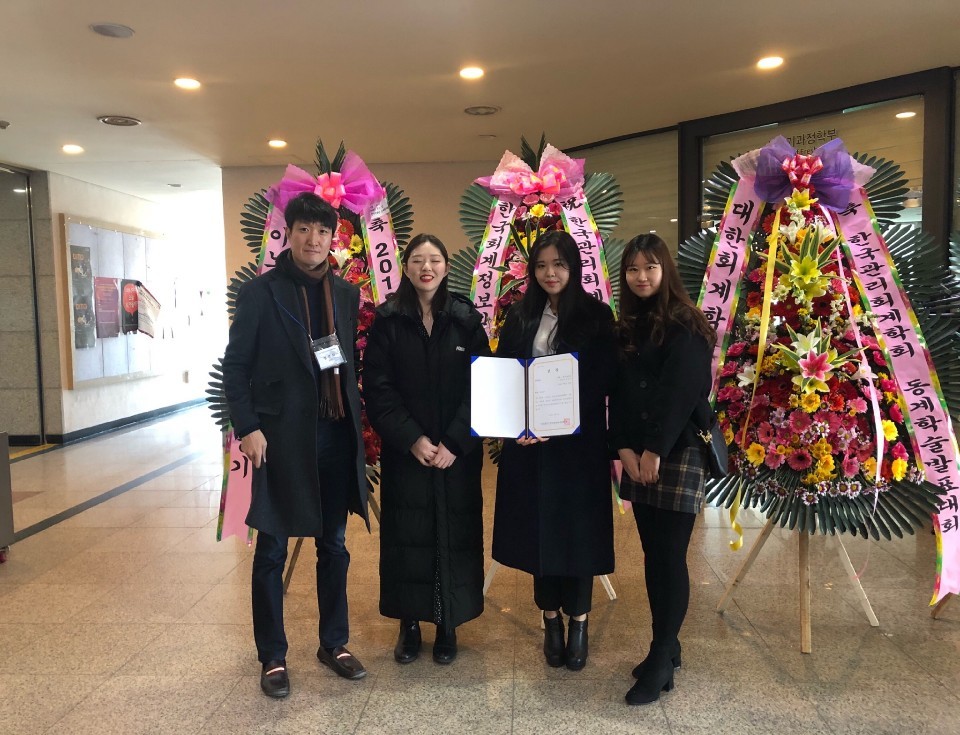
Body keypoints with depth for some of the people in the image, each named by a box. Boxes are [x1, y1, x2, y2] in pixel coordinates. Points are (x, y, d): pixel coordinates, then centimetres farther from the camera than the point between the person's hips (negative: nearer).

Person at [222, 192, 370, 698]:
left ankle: (333, 644, 30)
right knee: (272, 551, 7)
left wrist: (355, 421, 3)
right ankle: (272, 656, 23)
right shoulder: (260, 293, -4)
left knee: (334, 546, 14)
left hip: (336, 436, 4)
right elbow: (235, 366, -4)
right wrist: (247, 427, -12)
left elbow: (350, 364, 10)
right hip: (282, 439, -4)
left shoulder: (345, 294, 8)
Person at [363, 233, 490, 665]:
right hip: (404, 452, 0)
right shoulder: (387, 321, 0)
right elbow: (377, 388, -5)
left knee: (454, 535, 6)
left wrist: (455, 444, -13)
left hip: (458, 454, 1)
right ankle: (409, 624, 22)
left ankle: (448, 625, 22)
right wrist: (412, 439, -14)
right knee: (406, 536, 6)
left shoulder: (466, 319, 1)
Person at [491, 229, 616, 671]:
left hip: (578, 443, -3)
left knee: (576, 529, 5)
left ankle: (578, 622, 22)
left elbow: (600, 383, -9)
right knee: (537, 527, 9)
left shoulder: (597, 316, -3)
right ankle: (551, 618, 26)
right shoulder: (521, 316, 8)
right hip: (527, 442, 3)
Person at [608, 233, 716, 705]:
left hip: (678, 454, -6)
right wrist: (623, 448, -5)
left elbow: (680, 393, -15)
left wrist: (655, 451, -16)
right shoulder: (627, 328, 12)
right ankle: (666, 647, 24)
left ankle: (661, 662, 7)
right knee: (652, 555, 11)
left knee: (670, 557, -3)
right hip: (638, 456, 6)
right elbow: (618, 392, 7)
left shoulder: (686, 326, -7)